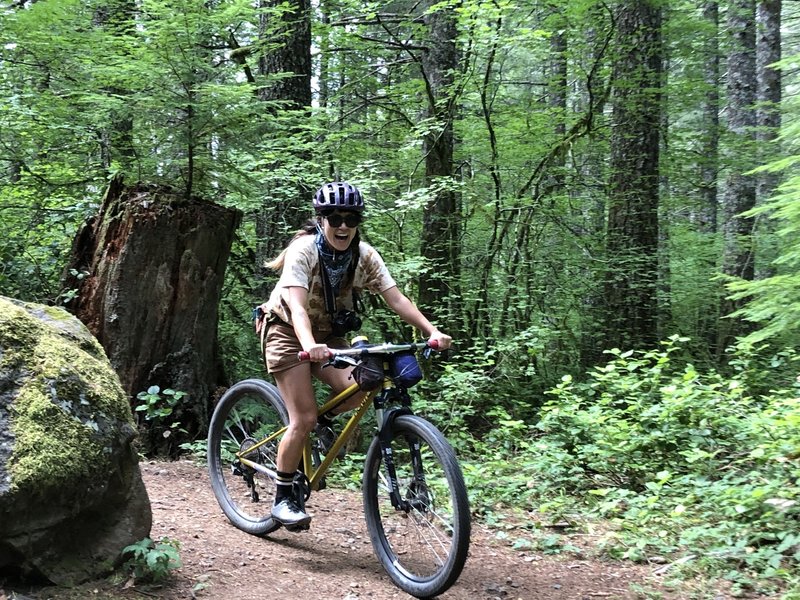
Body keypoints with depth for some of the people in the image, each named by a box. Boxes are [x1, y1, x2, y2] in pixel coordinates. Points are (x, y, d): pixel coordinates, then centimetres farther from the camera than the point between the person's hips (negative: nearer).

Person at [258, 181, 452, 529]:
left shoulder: (364, 255, -11)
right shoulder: (303, 250, -25)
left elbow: (396, 299, -18)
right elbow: (297, 306, -38)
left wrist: (431, 331, -32)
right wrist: (310, 346, -56)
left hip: (329, 334, 5)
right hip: (289, 332, -5)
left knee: (361, 388, -21)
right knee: (304, 419, -15)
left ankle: (322, 425, 10)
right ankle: (283, 499, 1)